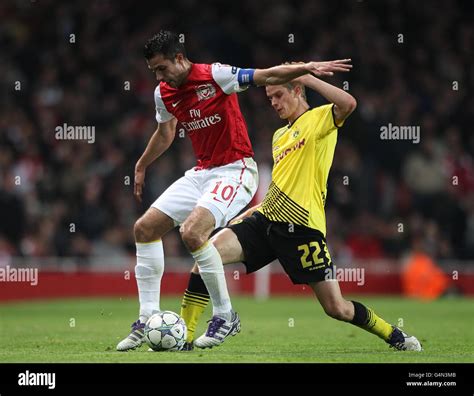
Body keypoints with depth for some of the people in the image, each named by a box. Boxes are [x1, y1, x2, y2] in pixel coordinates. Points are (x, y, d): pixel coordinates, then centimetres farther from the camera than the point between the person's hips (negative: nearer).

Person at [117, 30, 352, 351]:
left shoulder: (215, 76, -14)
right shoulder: (164, 94, 6)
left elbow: (269, 76, -14)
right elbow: (165, 133, 26)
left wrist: (307, 68, -28)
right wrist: (141, 167, 36)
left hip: (235, 170, -8)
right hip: (202, 172, 8)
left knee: (192, 231, -29)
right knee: (145, 228, 0)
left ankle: (225, 316, -15)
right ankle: (148, 320, 7)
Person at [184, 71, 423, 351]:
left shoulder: (319, 118, 0)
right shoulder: (280, 135, 24)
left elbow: (348, 104, -22)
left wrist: (307, 77, -15)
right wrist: (252, 211, 23)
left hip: (302, 228, -7)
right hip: (266, 220, 7)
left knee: (337, 308, -5)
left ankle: (395, 336, 18)